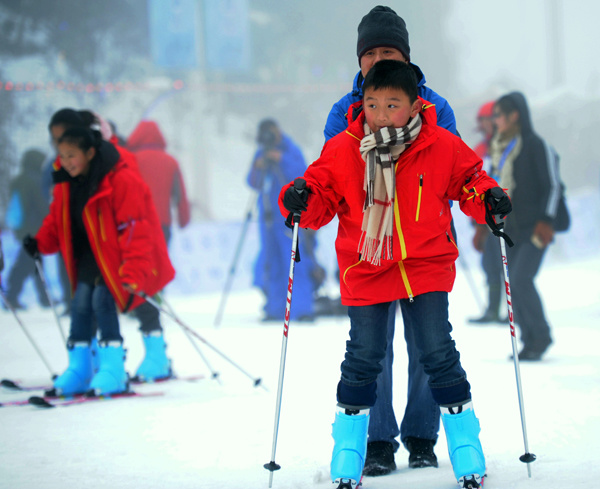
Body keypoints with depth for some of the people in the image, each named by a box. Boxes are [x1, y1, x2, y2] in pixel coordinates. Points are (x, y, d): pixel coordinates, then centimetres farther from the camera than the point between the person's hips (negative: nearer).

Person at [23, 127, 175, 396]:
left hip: (119, 255, -6)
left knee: (102, 298, -22)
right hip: (89, 252, 6)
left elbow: (134, 232, -25)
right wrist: (40, 242, -9)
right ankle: (78, 369, -1)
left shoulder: (122, 181, -24)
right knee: (82, 298, -10)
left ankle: (113, 370, -15)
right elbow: (58, 219, 11)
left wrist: (132, 276, -30)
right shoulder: (66, 182, -1)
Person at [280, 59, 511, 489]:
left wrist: (488, 199, -10)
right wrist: (301, 200, -19)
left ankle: (467, 452, 13)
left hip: (425, 267, 0)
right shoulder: (342, 151, -8)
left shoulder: (443, 148, -7)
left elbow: (468, 179, 9)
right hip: (365, 271, 0)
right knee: (363, 359, 2)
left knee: (439, 355, -1)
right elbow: (322, 192, 2)